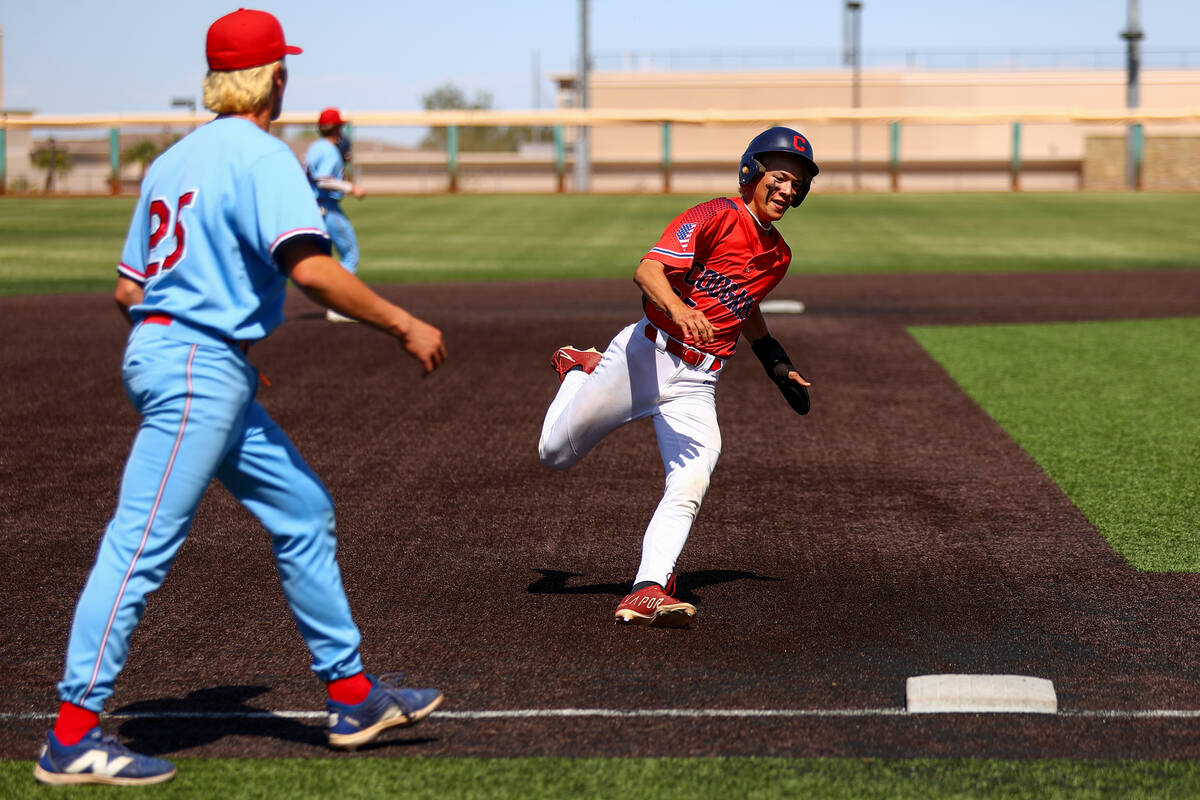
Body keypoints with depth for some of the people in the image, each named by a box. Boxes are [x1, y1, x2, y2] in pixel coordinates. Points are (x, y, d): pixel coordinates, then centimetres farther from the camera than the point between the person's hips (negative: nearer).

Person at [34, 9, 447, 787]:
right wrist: (404, 325, -18)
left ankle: (353, 694, 20)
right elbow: (310, 268, -24)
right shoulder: (261, 154, -11)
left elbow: (128, 290, 16)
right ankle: (71, 737, -6)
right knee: (142, 545, -8)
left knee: (303, 509, 14)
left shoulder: (174, 160, 16)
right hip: (199, 371, -10)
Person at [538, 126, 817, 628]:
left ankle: (648, 591, -24)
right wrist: (678, 308, -46)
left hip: (696, 384, 5)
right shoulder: (716, 217, -12)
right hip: (645, 357, -5)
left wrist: (779, 368, 33)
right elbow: (647, 271, -26)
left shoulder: (778, 256, 13)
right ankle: (580, 370, 36)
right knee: (555, 454, 7)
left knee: (689, 488, -19)